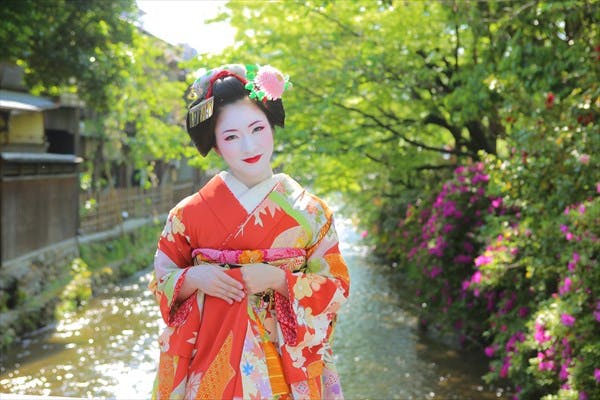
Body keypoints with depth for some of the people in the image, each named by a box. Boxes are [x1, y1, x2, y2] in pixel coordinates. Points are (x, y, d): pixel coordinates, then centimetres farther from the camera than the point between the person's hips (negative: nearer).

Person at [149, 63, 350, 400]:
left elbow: (336, 287, -3)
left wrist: (278, 279, -18)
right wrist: (193, 278, -15)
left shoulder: (309, 211, -3)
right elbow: (162, 281, 6)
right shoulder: (189, 213, -2)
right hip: (211, 362, 1)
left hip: (284, 363, 0)